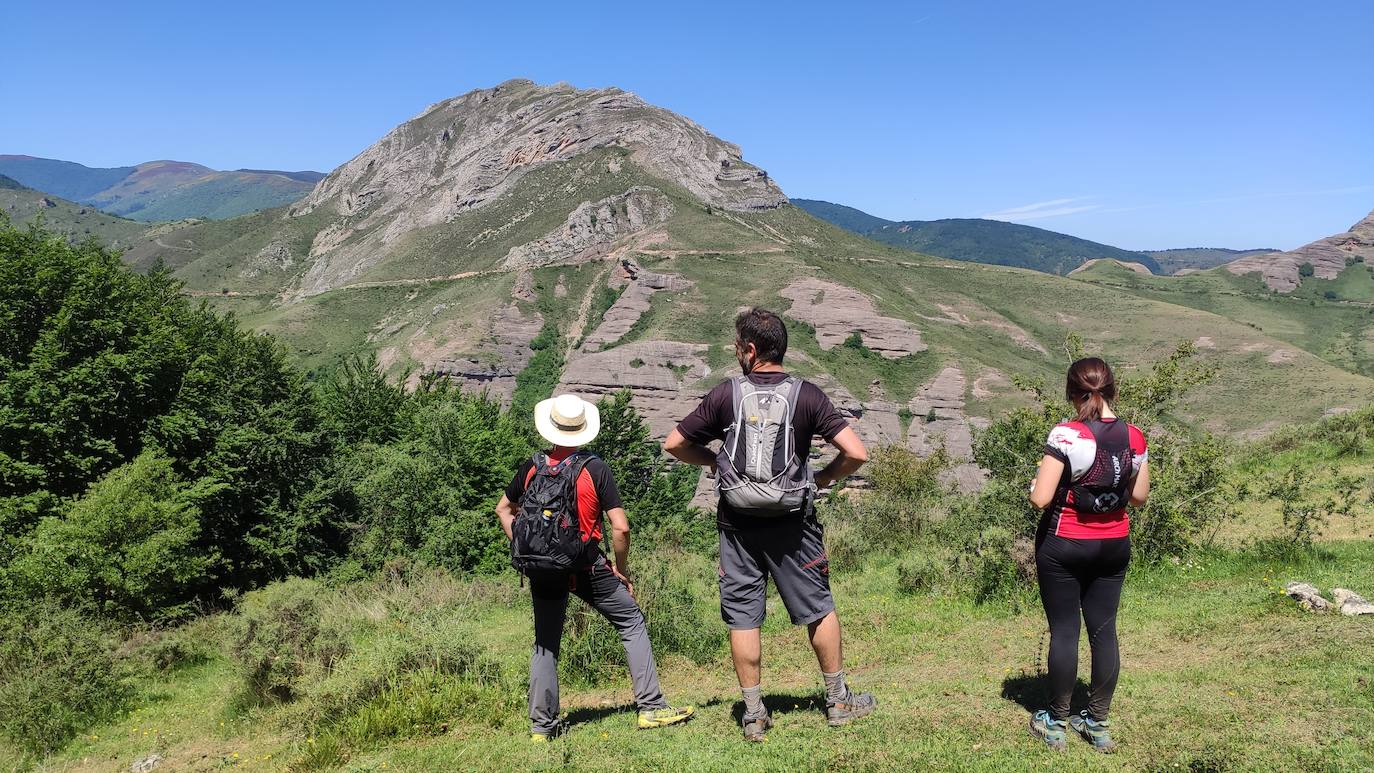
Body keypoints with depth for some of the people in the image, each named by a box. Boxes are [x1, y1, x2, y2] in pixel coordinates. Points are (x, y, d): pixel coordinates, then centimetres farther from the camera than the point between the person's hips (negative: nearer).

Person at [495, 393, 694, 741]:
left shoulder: (531, 467, 3)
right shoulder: (595, 469, -8)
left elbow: (503, 510, 15)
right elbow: (621, 527, -12)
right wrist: (622, 570, 1)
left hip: (540, 571, 4)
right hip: (585, 567, -3)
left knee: (545, 643, 17)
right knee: (632, 623, 10)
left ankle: (541, 725, 17)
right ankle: (651, 707, 7)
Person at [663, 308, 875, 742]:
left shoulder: (725, 395, -4)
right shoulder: (807, 396, -6)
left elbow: (674, 445, 2)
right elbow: (856, 453, -11)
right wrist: (822, 479, 5)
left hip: (738, 523, 0)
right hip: (792, 523, 0)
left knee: (742, 617, 8)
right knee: (818, 609, 14)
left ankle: (754, 714, 14)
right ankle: (838, 700, 25)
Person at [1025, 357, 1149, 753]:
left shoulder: (1066, 435, -19)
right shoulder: (1134, 437, -2)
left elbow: (1040, 498, -20)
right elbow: (1139, 496, 8)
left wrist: (1038, 481, 1)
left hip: (1064, 545, -4)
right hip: (1114, 545, 4)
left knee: (1064, 631, 4)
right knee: (1104, 630, 11)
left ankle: (1055, 723, 15)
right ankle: (1097, 723, 20)